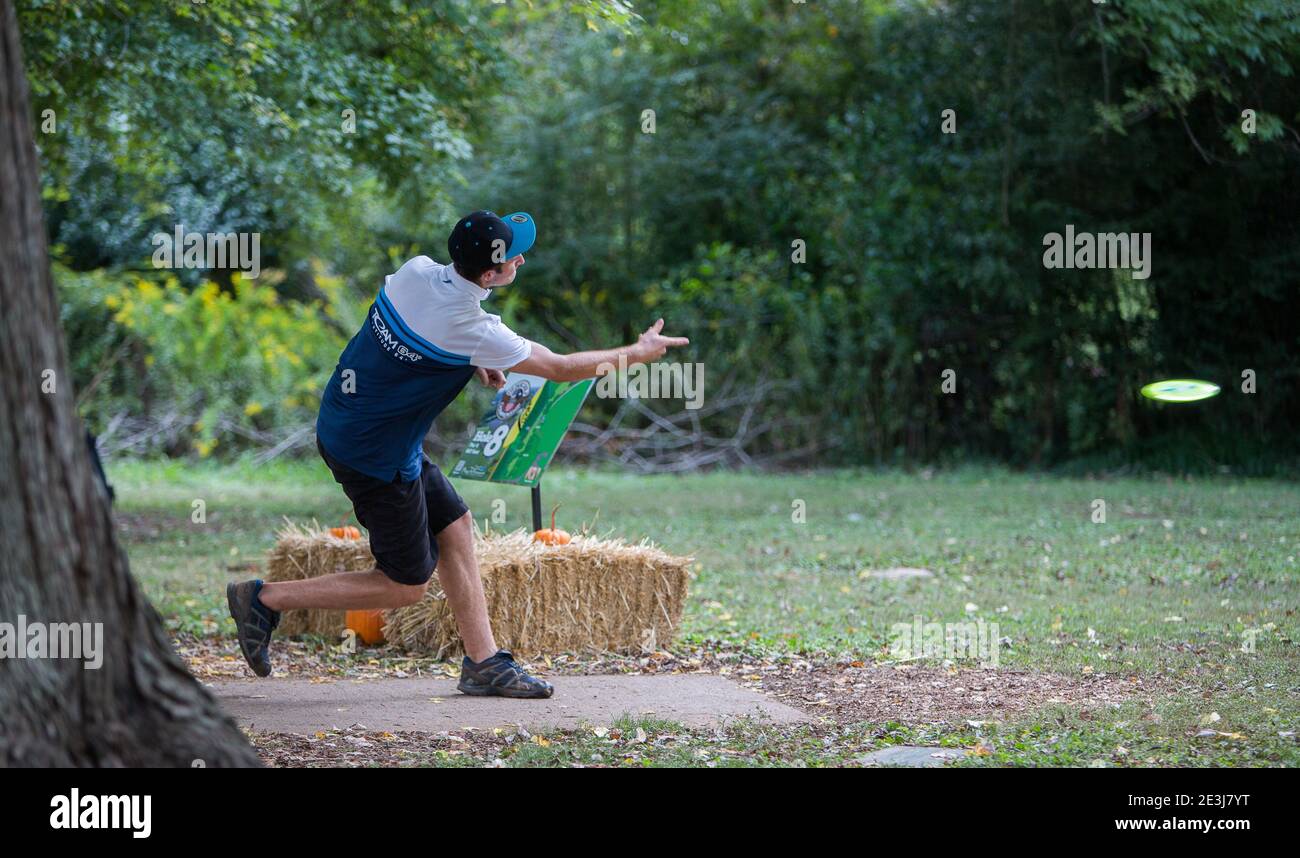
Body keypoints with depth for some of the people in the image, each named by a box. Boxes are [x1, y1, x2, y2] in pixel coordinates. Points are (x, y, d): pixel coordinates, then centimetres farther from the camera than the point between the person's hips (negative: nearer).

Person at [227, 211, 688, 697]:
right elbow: (561, 369, -14)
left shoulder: (417, 270, -7)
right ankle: (267, 598, 6)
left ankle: (483, 662, 21)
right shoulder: (472, 330, -26)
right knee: (406, 585, 5)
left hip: (341, 426, 9)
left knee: (454, 525, 16)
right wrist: (635, 355, 1)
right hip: (376, 458, -9)